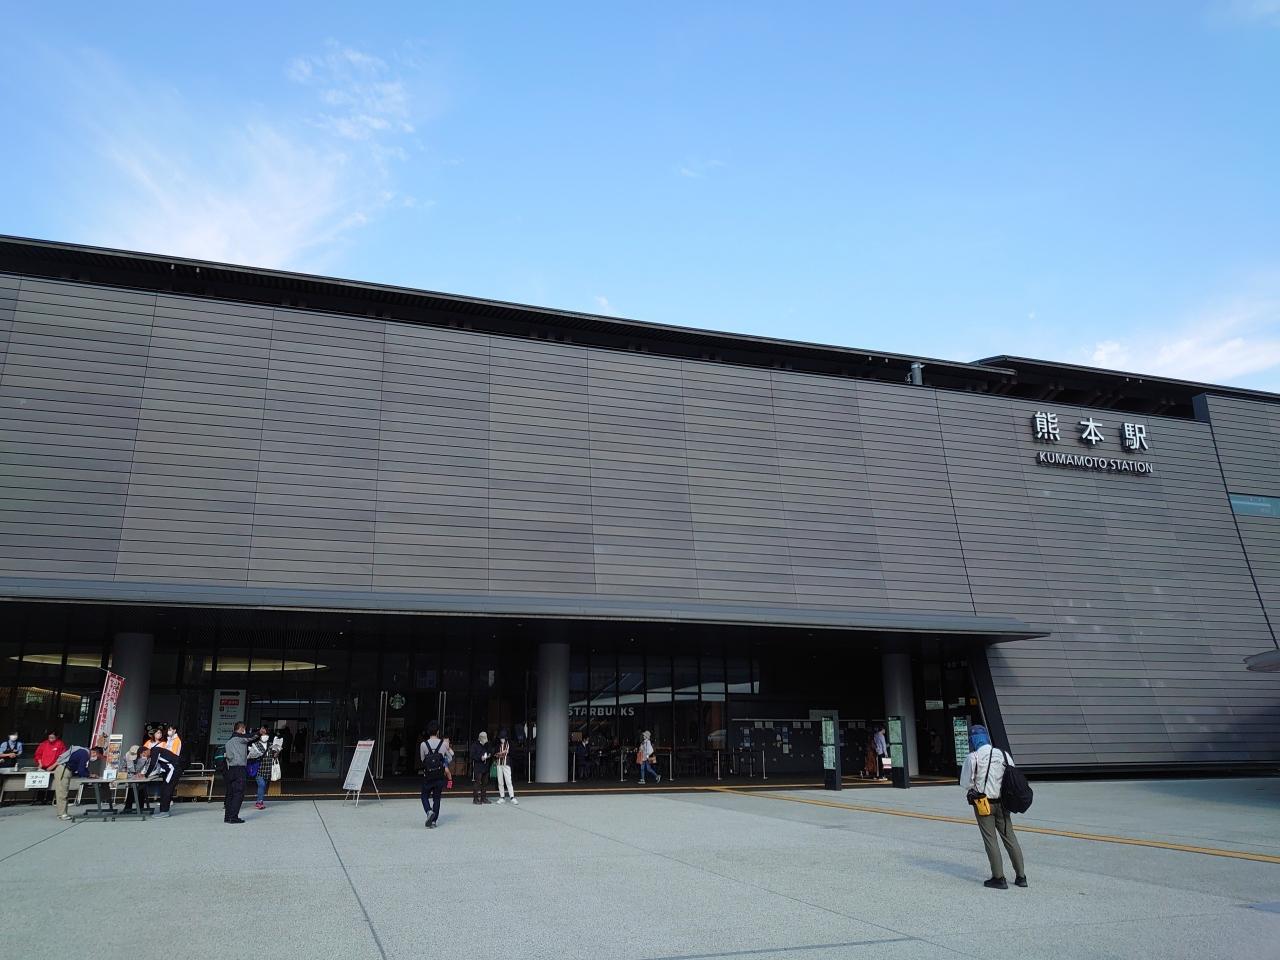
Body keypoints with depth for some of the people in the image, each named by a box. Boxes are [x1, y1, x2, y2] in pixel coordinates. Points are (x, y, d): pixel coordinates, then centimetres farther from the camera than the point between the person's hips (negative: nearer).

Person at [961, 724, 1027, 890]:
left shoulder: (973, 758, -12)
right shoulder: (1004, 755, 2)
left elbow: (965, 784, -8)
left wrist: (971, 795, 11)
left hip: (983, 804, -4)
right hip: (1002, 802, 5)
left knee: (991, 840, 2)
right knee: (1010, 838, 12)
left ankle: (999, 878, 4)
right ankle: (1021, 876, 16)